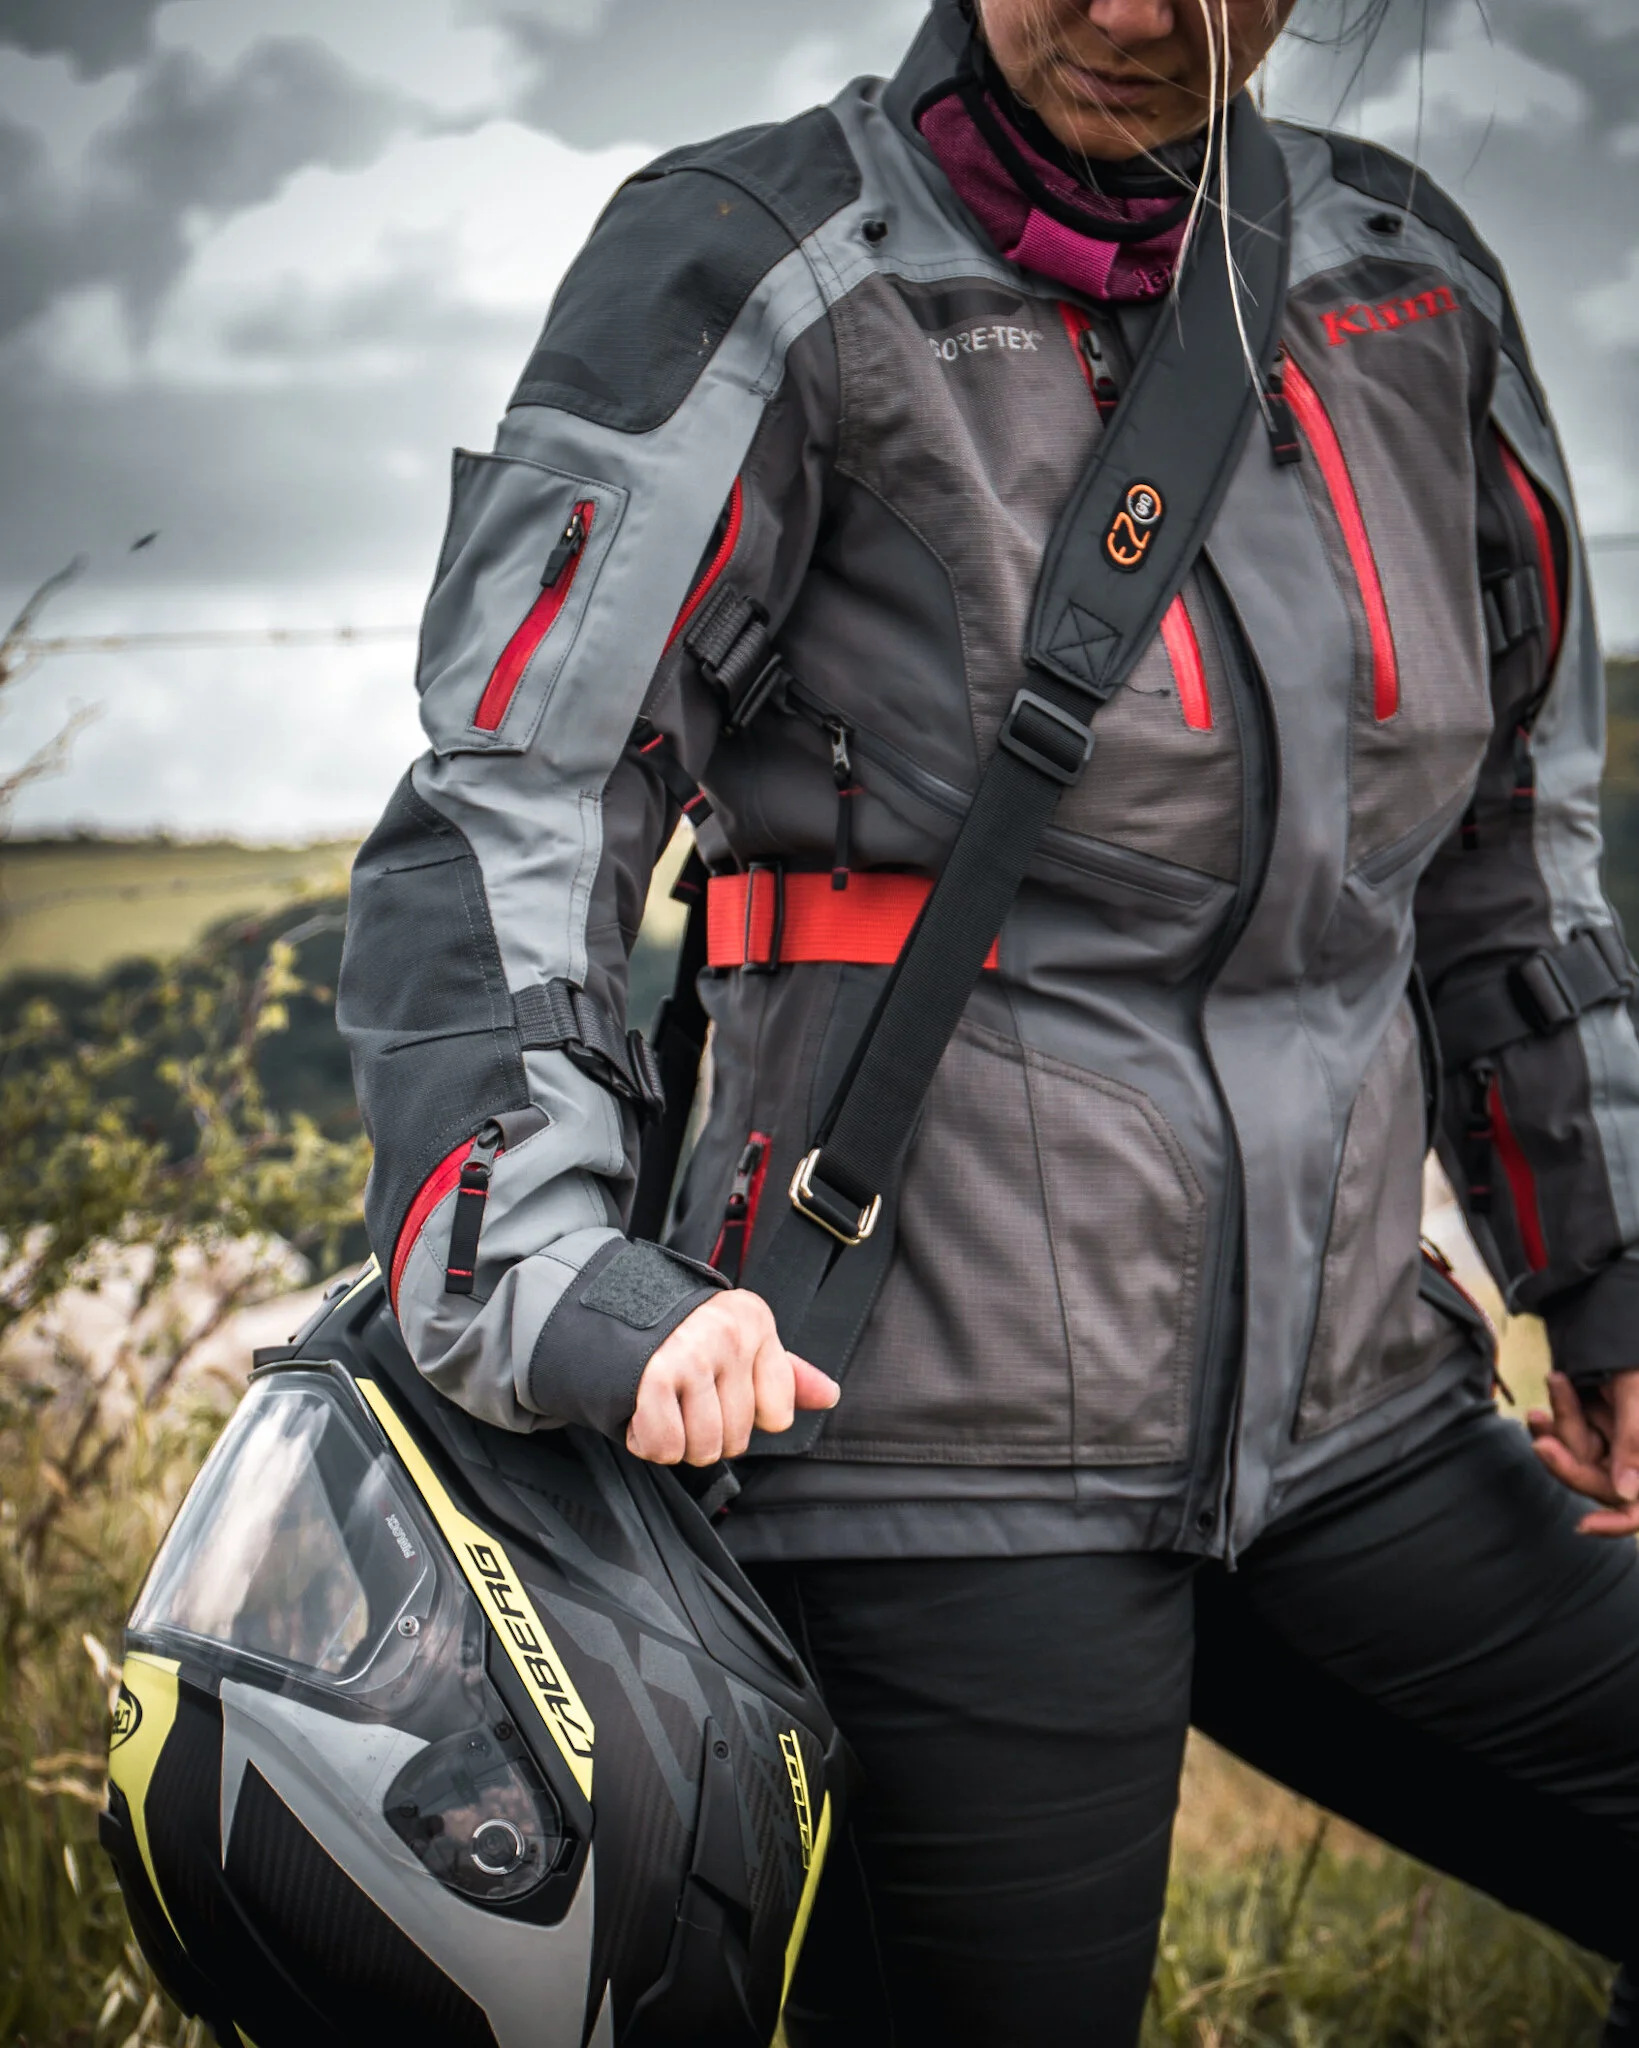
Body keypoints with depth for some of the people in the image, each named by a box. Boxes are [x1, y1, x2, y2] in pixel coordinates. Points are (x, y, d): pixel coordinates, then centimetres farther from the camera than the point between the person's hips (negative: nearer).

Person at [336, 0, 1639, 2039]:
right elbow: (502, 816, -14)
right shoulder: (757, 273, -6)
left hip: (1340, 1410, 6)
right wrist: (549, 1273, -30)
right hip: (952, 1443, -6)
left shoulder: (1407, 273, 10)